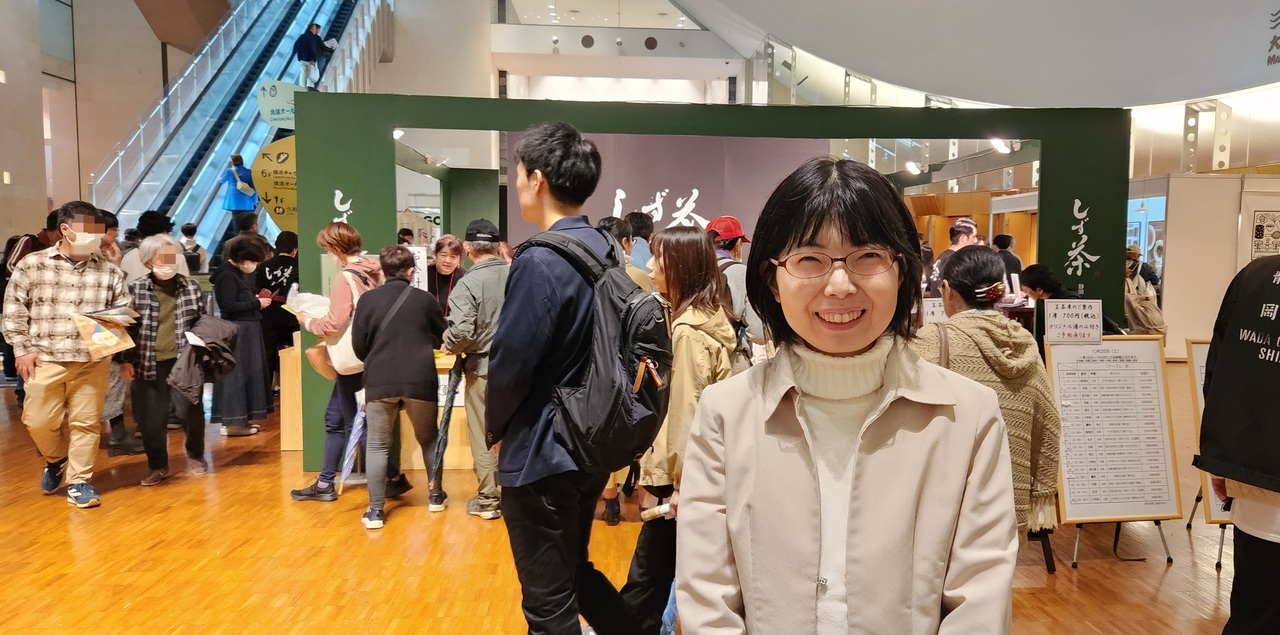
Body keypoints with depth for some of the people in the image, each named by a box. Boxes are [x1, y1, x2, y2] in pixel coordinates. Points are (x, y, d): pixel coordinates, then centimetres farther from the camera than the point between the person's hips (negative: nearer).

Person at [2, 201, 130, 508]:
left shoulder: (109, 271, 4)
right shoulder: (32, 264, 1)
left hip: (93, 361, 1)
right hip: (46, 359, 0)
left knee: (86, 422, 5)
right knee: (39, 421, 4)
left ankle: (78, 482, 18)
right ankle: (56, 460, 35)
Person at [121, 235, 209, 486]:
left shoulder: (191, 287, 4)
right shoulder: (135, 289, 0)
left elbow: (203, 322, 12)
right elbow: (127, 328, 4)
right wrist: (126, 359, -1)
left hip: (183, 361, 1)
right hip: (149, 363, 0)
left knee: (191, 411, 3)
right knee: (150, 418, 4)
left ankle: (195, 455, 28)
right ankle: (157, 465, 22)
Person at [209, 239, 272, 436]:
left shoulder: (235, 273, 14)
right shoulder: (227, 275, -15)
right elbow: (229, 306, -21)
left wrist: (256, 301, 2)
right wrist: (257, 303, -14)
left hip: (246, 330, 10)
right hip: (237, 331, -10)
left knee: (247, 373, 13)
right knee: (236, 374, -5)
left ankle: (241, 417, 21)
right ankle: (232, 422, 1)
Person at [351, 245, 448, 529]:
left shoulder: (368, 299, 0)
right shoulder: (425, 299, 1)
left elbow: (358, 345, 1)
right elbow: (443, 338, 12)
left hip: (379, 382, 0)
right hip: (420, 381, 0)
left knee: (378, 445, 9)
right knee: (428, 438, 20)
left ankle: (375, 510, 6)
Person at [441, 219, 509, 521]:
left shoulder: (468, 284, -16)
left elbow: (462, 332, -23)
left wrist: (448, 344, -2)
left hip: (483, 367, -4)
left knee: (484, 435, 9)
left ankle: (488, 499, 17)